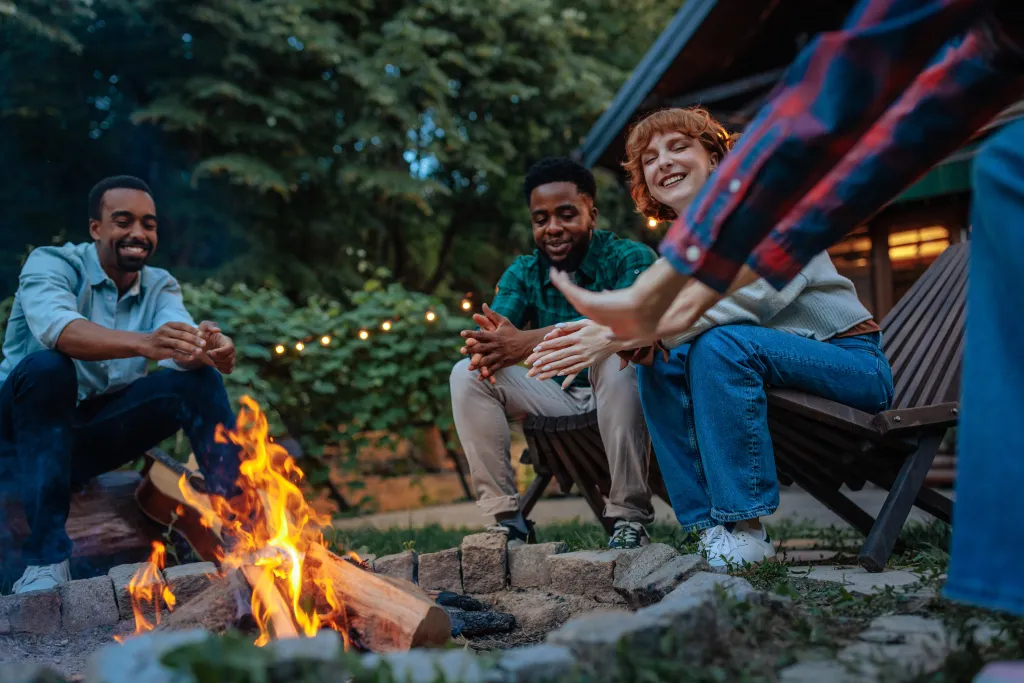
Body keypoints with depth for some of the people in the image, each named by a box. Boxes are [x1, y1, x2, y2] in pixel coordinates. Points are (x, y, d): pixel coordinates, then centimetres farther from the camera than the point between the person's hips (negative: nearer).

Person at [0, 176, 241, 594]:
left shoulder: (160, 287, 2)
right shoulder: (51, 263, -11)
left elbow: (181, 348, -20)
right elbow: (57, 327, -34)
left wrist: (208, 347, -45)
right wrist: (143, 343, -52)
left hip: (98, 435, 4)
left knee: (198, 379, -16)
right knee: (47, 367, -35)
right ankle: (45, 558, -33)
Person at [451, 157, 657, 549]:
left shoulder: (629, 258, -10)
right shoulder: (522, 273, 6)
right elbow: (496, 325, -11)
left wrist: (530, 341, -42)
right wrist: (485, 347, -39)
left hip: (620, 394, -4)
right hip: (558, 397, 5)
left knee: (613, 354, -36)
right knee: (466, 374, -12)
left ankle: (629, 516, -28)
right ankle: (506, 519, -14)